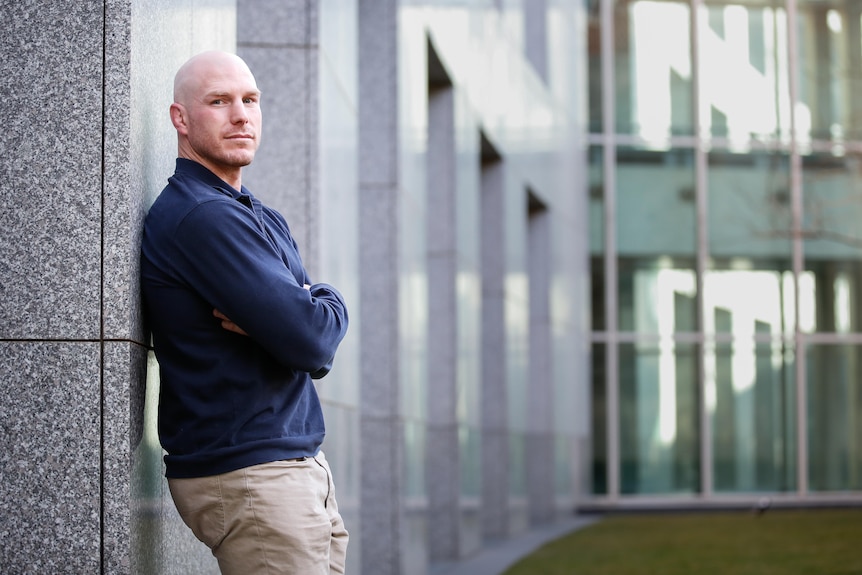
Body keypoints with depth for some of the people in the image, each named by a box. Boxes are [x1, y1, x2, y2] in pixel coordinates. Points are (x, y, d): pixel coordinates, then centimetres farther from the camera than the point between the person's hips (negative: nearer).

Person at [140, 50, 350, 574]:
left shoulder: (266, 220, 18)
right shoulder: (199, 217, -15)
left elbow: (319, 349, 9)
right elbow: (310, 339, -21)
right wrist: (328, 302, 1)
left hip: (300, 465, 9)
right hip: (247, 476, -9)